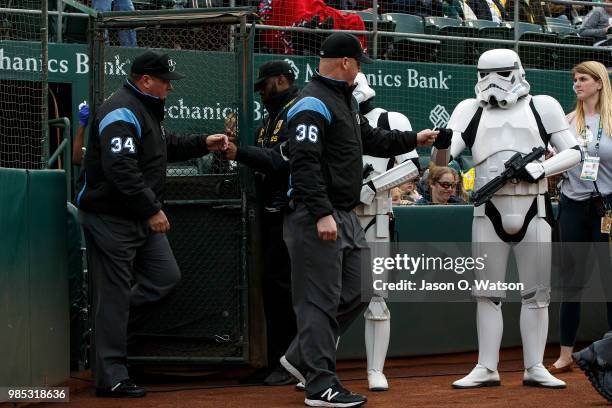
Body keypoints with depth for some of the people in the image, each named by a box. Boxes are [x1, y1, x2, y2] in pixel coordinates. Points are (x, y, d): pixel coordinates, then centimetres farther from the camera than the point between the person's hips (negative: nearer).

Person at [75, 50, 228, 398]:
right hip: (111, 217, -10)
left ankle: (111, 319, 22)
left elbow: (166, 145, 33)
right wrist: (152, 210, -25)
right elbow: (121, 170, -28)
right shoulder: (121, 113, -18)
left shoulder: (147, 109, 16)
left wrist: (203, 144, 20)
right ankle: (111, 377, 1)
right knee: (115, 294, -5)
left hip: (142, 219, 10)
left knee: (167, 276, 8)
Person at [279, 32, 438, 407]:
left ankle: (302, 357, 21)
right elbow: (305, 163, -22)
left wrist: (413, 140, 36)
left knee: (359, 290, 12)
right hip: (316, 218, -10)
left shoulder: (346, 99, 19)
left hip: (347, 217, 10)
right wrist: (321, 215, -27)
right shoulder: (313, 105, -14)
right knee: (321, 301, -7)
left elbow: (369, 139, 34)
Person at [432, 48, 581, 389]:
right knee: (487, 293, 4)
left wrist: (540, 169, -15)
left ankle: (535, 368, 11)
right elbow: (442, 160, -4)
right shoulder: (470, 111, 6)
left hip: (533, 211, -1)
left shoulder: (542, 107, 2)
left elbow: (574, 152, 1)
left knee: (536, 293, 3)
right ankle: (487, 369, 9)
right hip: (489, 213, 1)